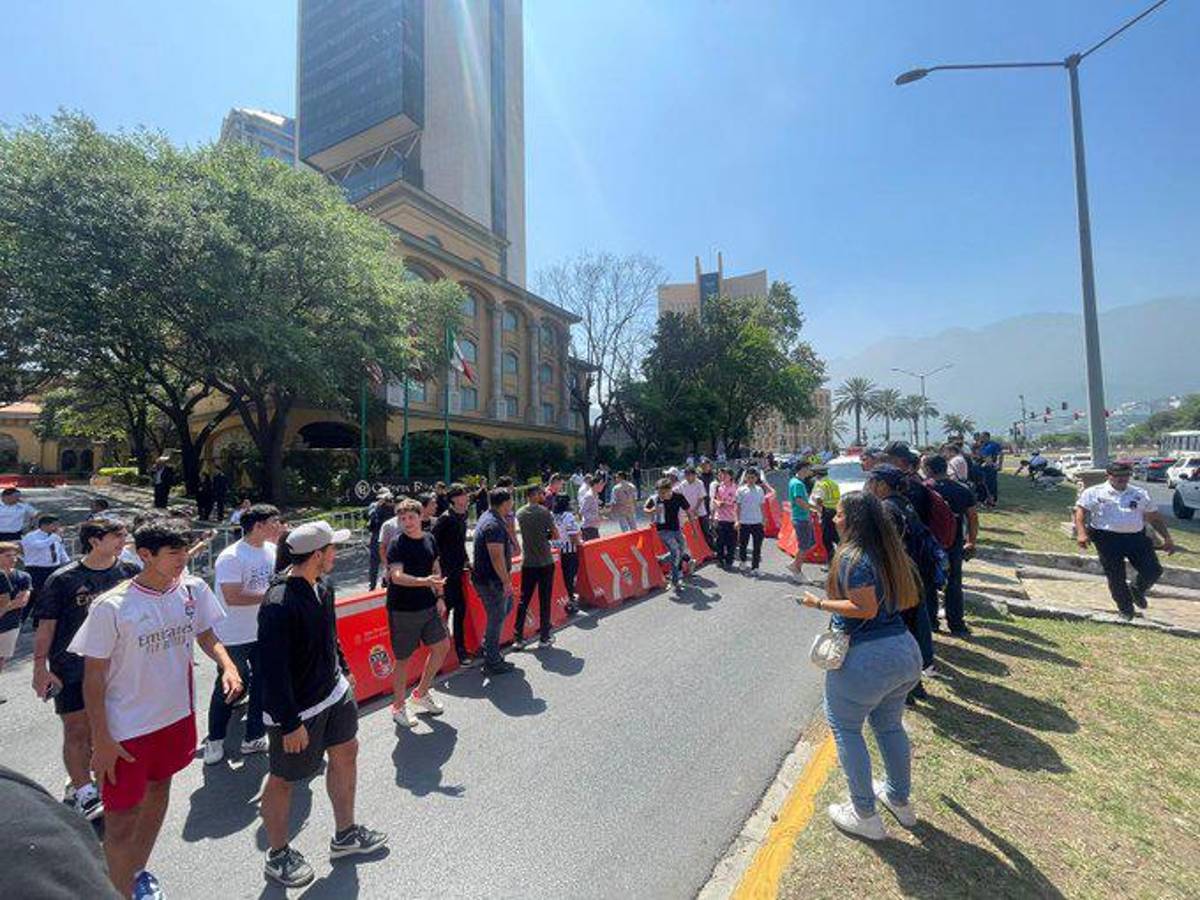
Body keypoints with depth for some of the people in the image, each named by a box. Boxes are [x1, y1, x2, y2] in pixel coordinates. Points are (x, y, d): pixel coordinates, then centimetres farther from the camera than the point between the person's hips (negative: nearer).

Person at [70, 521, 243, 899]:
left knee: (159, 788, 23)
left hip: (177, 715, 5)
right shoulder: (112, 606, -21)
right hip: (127, 729, -5)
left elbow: (206, 635, 3)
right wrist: (101, 740, -12)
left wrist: (227, 665, -16)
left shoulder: (193, 589, -10)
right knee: (122, 814, 7)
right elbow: (93, 677, -13)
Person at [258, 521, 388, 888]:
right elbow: (274, 669, -25)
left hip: (333, 692, 9)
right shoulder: (279, 604, -29)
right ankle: (277, 856, 39)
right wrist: (290, 723, -20)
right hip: (295, 708, -8)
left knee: (346, 754, 19)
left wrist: (343, 671, 20)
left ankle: (345, 834, 40)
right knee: (283, 778, 14)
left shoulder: (321, 587, -3)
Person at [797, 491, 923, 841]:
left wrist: (820, 603, -13)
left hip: (865, 657, -8)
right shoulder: (889, 551, 6)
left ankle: (865, 816, 23)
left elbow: (866, 608, -21)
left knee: (845, 728, 11)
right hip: (904, 650, 8)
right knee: (890, 725, 26)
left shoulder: (852, 556, -18)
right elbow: (908, 600, 13)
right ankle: (901, 801, 44)